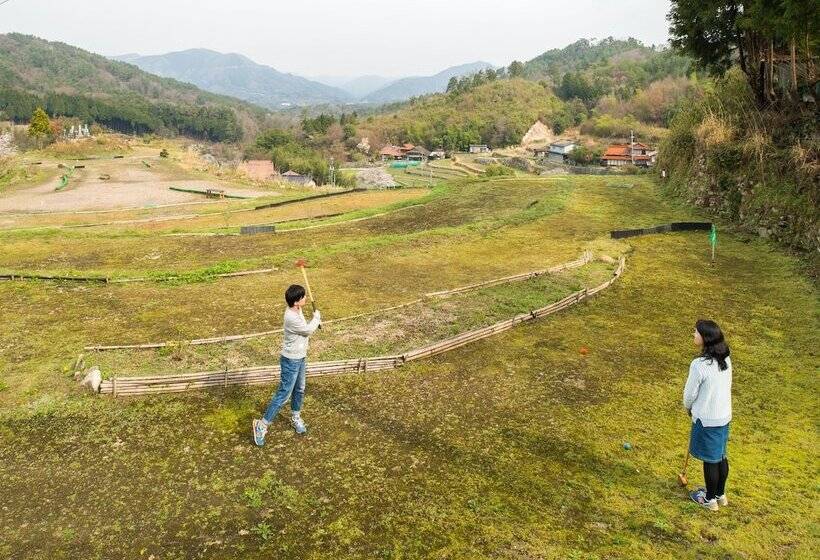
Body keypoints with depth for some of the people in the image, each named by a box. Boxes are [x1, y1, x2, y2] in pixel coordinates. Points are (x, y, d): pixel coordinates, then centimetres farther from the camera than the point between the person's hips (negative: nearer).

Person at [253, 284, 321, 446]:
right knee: (283, 394, -3)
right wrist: (317, 316, -2)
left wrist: (315, 320, -2)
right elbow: (308, 330, -17)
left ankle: (295, 417, 43)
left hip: (300, 358, 9)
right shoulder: (292, 317, -31)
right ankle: (262, 425, 7)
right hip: (291, 361, -9)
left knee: (299, 390, 23)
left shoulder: (296, 310, -1)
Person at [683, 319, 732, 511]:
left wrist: (689, 407, 7)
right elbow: (725, 386, 8)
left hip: (707, 419, -7)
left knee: (710, 460, 10)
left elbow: (690, 393, -15)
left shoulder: (699, 365, -27)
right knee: (721, 456, 21)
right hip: (724, 416, 7)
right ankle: (720, 494, 38)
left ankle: (710, 499, 28)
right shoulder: (725, 359, -4)